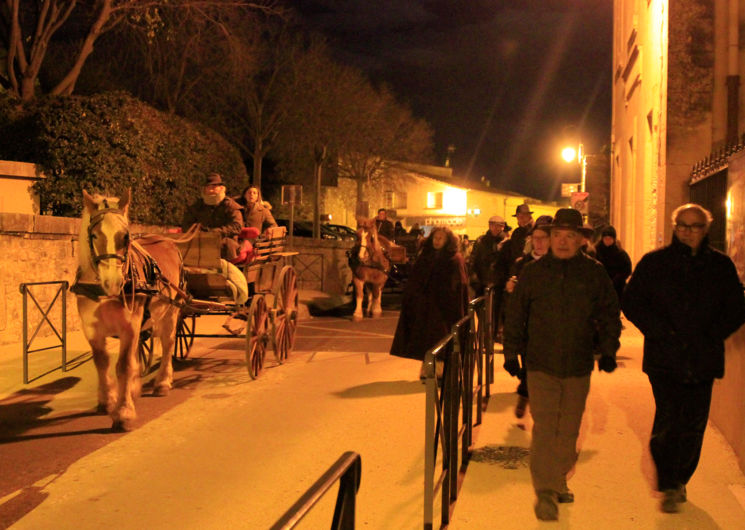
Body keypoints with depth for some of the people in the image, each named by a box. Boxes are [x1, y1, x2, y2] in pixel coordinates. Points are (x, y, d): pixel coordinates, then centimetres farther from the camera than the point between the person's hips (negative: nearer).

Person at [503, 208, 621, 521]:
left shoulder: (594, 274, 2)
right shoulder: (533, 273, 0)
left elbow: (610, 315, 11)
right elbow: (515, 316, 6)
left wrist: (608, 351, 4)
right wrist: (511, 353, 4)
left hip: (578, 366, 2)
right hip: (541, 366, -2)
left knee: (569, 430, 12)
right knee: (544, 428, -6)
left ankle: (559, 480, 31)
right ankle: (545, 492, 0)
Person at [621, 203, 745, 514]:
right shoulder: (654, 262, 3)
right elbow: (631, 302, 0)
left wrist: (711, 335, -5)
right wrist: (661, 332, -10)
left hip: (703, 360, 2)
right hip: (665, 358, -2)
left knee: (693, 426, 7)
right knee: (667, 421, -10)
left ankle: (679, 482, 25)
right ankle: (669, 487, 4)